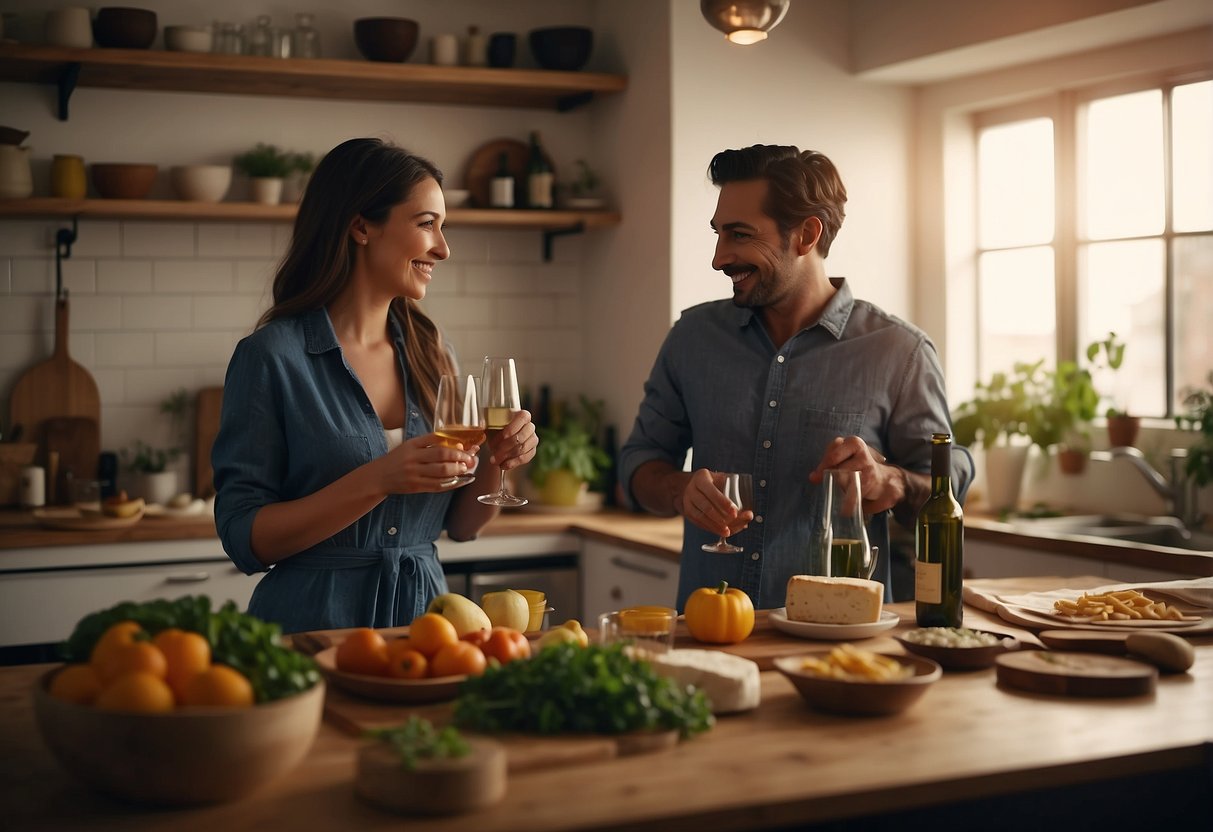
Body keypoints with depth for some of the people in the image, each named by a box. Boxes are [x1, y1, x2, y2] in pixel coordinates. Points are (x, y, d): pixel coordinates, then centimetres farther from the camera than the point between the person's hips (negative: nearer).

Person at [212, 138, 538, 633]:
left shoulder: (431, 353, 9)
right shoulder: (272, 356, -8)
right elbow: (245, 539, -11)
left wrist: (493, 465, -6)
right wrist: (377, 480, -21)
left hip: (423, 614, 4)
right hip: (314, 624, -4)